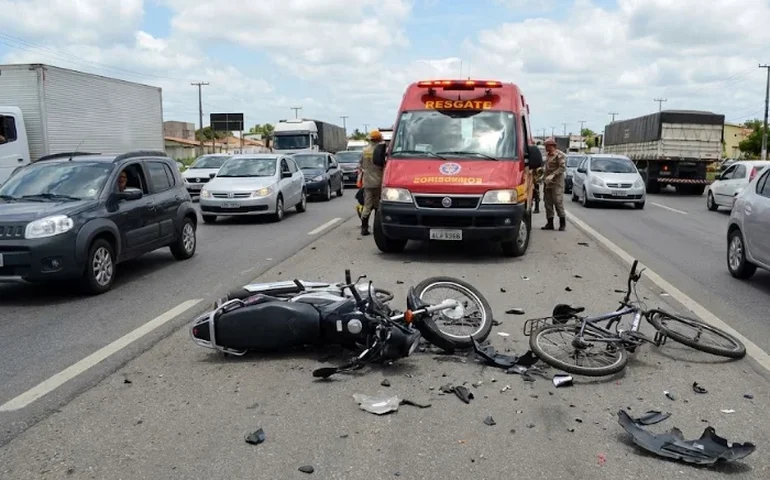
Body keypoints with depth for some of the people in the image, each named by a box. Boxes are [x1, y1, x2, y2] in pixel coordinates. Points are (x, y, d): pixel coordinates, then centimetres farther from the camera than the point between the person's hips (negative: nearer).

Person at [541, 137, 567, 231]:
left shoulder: (559, 155, -8)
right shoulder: (547, 155, 17)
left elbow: (563, 168, -16)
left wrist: (553, 175, -23)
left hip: (556, 183, -8)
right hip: (547, 183, 8)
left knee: (558, 202, -7)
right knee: (548, 204, 7)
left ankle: (563, 223, 4)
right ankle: (549, 223, 12)